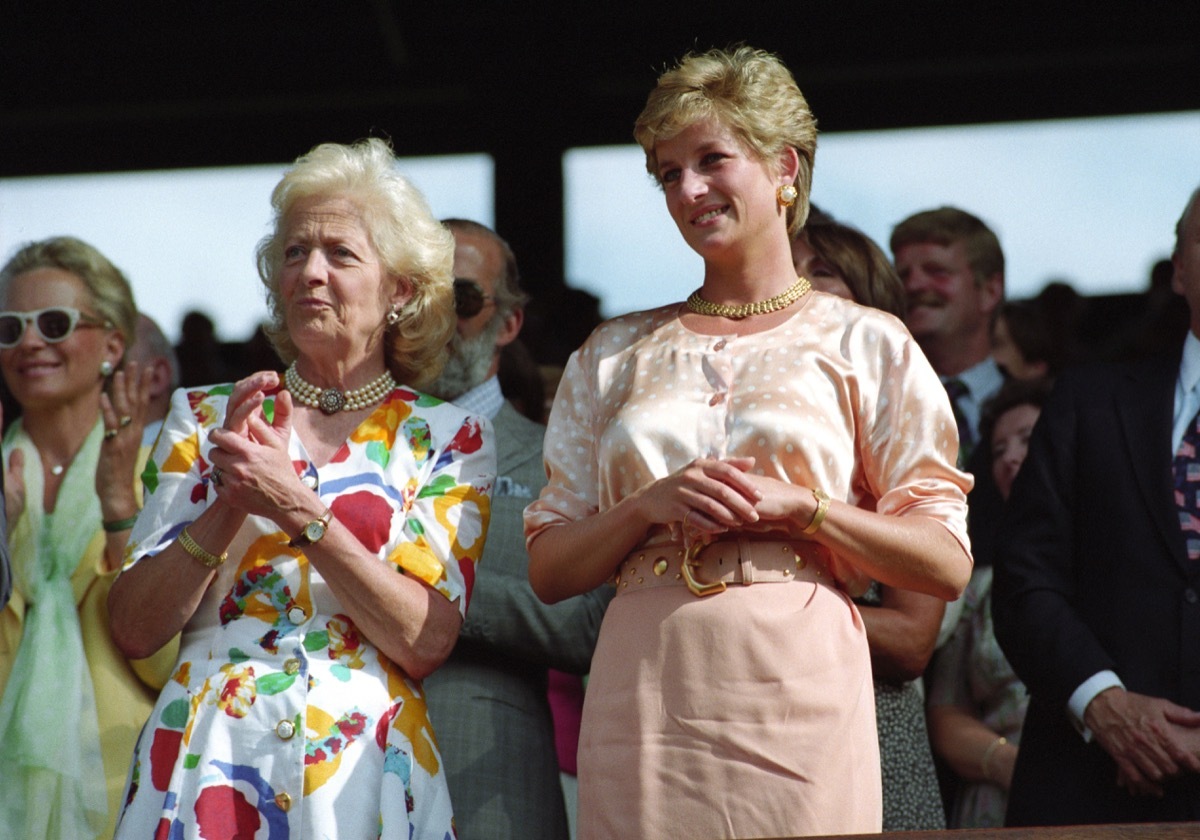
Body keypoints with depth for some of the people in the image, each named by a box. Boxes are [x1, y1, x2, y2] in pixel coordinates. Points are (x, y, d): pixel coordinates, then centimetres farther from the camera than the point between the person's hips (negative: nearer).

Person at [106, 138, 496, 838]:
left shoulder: (449, 437, 5)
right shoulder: (206, 418, 10)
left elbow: (426, 641, -8)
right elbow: (135, 629, 2)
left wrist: (298, 508, -16)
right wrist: (232, 502, -12)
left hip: (360, 767, -1)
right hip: (204, 757, 1)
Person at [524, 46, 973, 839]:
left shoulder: (865, 344, 8)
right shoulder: (614, 357, 16)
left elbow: (946, 564, 1)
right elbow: (549, 570, 11)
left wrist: (800, 508, -10)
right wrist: (652, 506, -6)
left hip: (798, 701, -2)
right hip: (645, 705, 2)